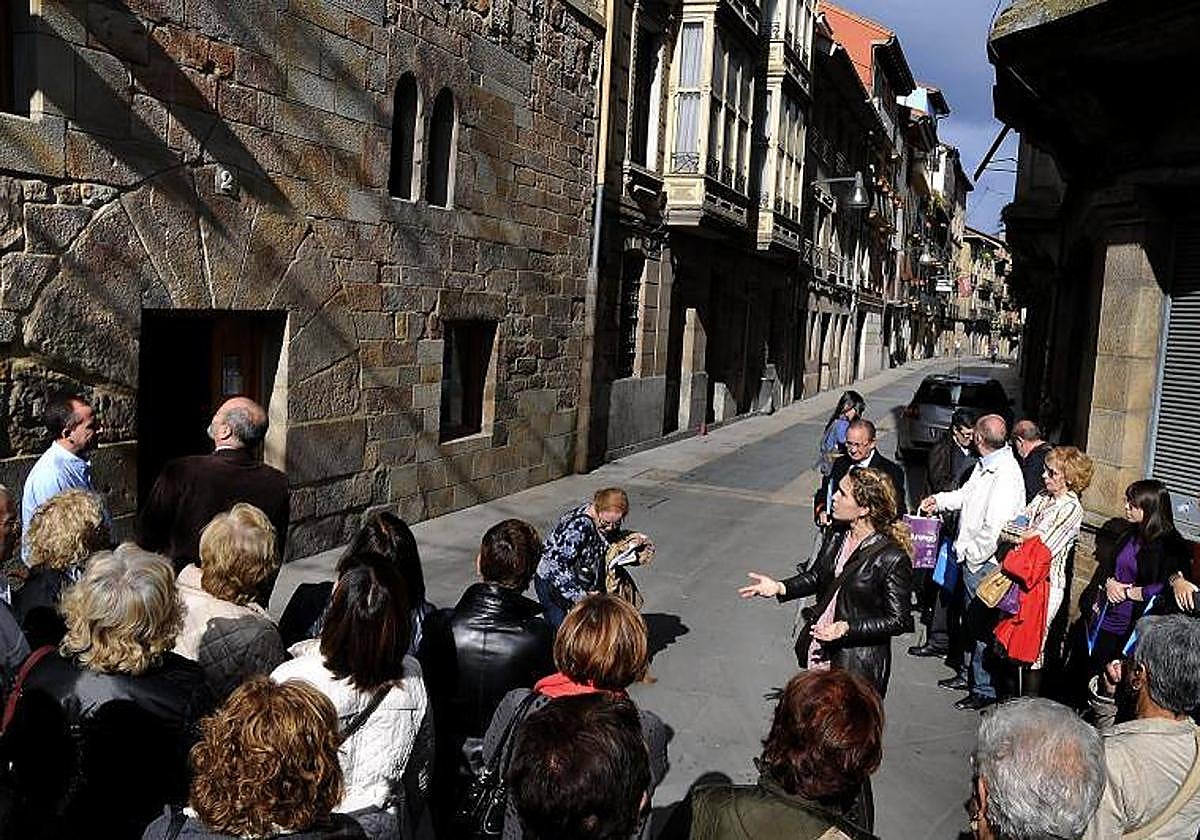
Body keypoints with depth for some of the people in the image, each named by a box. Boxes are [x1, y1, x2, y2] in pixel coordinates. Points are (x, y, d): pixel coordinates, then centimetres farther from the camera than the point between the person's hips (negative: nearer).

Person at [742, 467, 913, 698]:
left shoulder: (893, 558, -20)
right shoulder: (839, 536, -1)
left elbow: (899, 621, -15)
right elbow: (816, 576, 14)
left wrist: (848, 628, -22)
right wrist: (779, 588, 0)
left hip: (858, 665, -7)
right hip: (818, 653, 7)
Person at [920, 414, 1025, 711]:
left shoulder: (1005, 475, -26)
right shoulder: (985, 465, 4)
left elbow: (994, 528, -28)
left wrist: (972, 554, -17)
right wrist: (940, 500, 23)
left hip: (985, 563, -10)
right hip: (972, 557, 10)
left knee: (983, 625, 2)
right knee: (971, 618, 22)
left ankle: (985, 690, 15)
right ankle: (968, 673, 38)